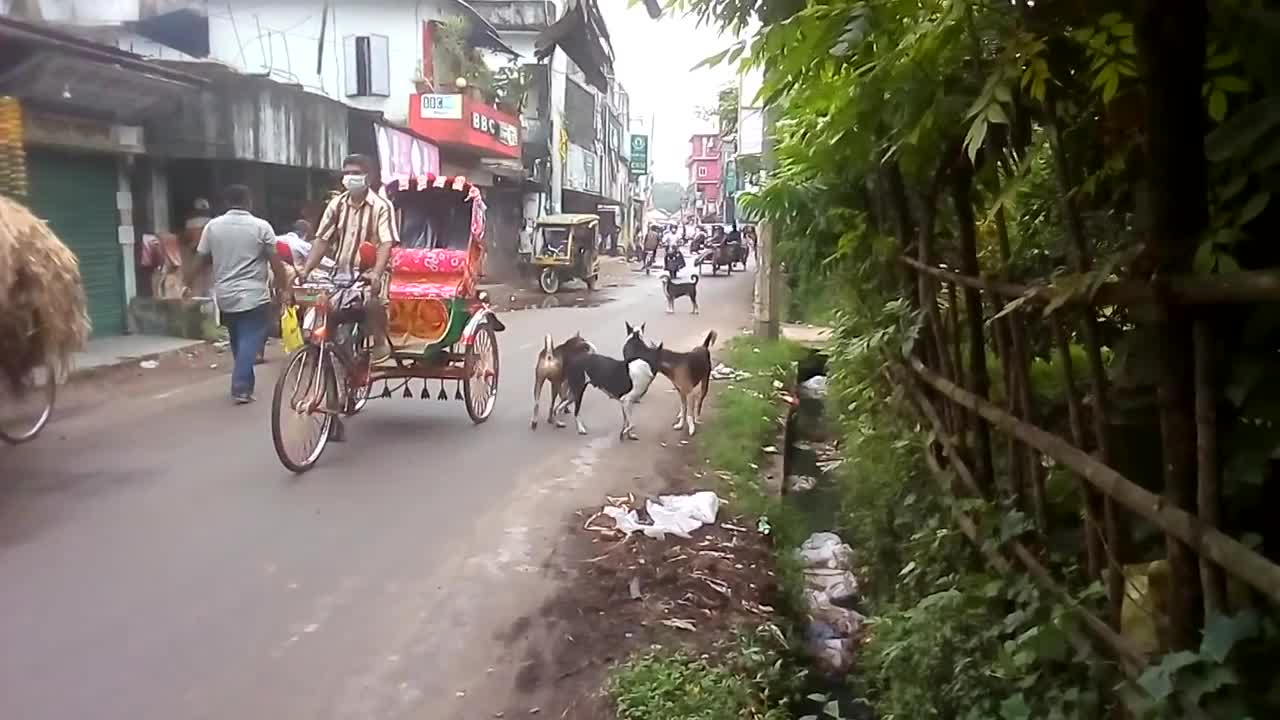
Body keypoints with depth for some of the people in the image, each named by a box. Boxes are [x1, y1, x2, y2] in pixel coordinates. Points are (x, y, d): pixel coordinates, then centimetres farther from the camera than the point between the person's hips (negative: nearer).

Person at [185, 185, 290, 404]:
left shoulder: (212, 226, 4)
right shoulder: (261, 226, -6)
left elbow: (200, 260, 6)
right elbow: (275, 261, -7)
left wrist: (188, 285, 19)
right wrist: (284, 288, 3)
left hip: (225, 296, 4)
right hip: (253, 295, -4)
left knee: (238, 341, 17)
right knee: (249, 341, -3)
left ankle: (244, 383, 24)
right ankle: (241, 387, -10)